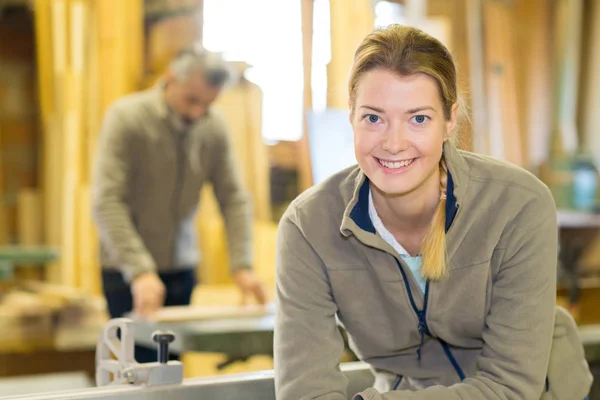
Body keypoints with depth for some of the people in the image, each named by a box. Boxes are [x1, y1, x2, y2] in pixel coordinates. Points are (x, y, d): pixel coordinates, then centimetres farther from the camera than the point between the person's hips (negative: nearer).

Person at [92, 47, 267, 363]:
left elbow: (234, 199, 1)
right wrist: (140, 270, -31)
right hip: (130, 270, -4)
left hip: (181, 266, 4)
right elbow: (106, 201, -22)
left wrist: (242, 265, -12)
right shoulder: (126, 117, -14)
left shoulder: (214, 129, -1)